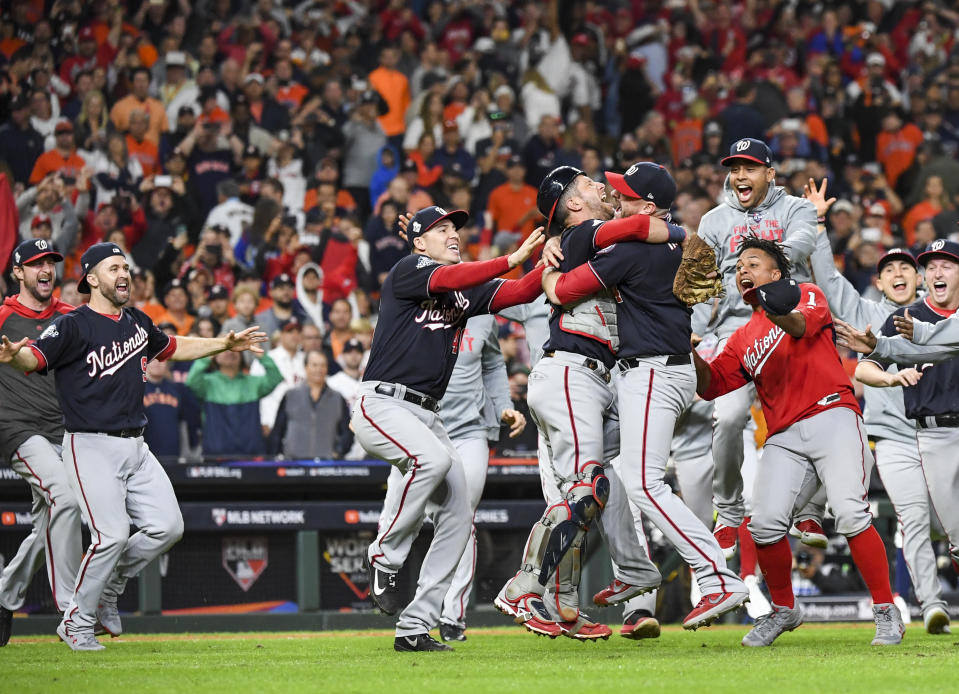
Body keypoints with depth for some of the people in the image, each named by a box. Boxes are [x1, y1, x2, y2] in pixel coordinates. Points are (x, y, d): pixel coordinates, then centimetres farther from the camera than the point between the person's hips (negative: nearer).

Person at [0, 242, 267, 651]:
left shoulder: (137, 323, 13)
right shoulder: (73, 326, -10)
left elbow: (172, 348, 32)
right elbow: (35, 357, -26)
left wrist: (224, 344, 29)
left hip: (135, 447, 7)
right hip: (92, 447, -7)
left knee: (167, 526, -1)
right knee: (113, 535, -18)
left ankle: (108, 588, 19)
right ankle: (76, 622, 0)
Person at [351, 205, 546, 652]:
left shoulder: (467, 290, 16)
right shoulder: (409, 270, -4)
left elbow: (521, 292, 2)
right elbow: (449, 278, -25)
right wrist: (514, 258, -30)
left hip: (426, 414, 8)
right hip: (382, 404, -8)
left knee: (457, 515, -2)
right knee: (434, 458, -35)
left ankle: (414, 628, 1)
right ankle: (383, 558, -18)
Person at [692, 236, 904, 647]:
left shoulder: (805, 294, 11)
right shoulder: (742, 339, 25)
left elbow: (803, 325, -12)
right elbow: (711, 385, 17)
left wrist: (781, 316, -35)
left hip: (832, 417, -5)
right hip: (784, 437, 5)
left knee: (850, 515, -22)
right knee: (764, 523, -13)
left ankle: (886, 614, -13)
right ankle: (783, 610, 9)